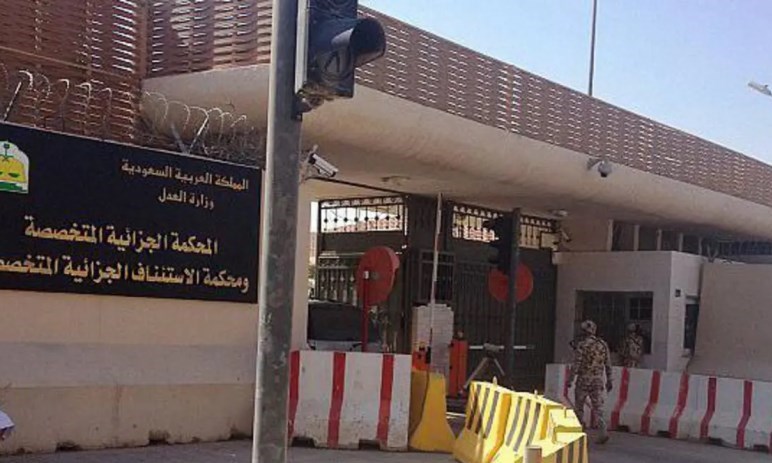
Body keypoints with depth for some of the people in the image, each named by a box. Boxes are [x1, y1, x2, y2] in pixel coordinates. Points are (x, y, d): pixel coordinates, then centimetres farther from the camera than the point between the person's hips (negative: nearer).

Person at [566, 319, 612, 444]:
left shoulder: (582, 345, -11)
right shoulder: (603, 344, 5)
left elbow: (576, 364, -14)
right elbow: (608, 365, 8)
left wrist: (570, 379, -7)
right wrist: (609, 380, 16)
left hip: (584, 380, -4)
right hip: (598, 380, 4)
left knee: (579, 406, 13)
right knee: (597, 408, 2)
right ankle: (603, 432, -14)